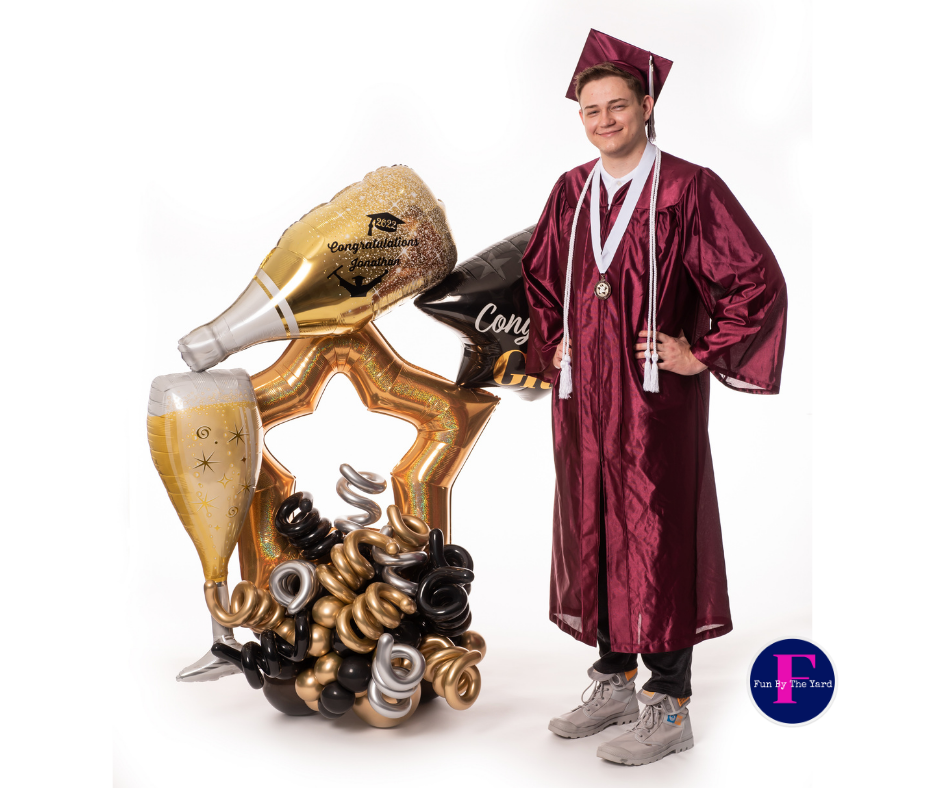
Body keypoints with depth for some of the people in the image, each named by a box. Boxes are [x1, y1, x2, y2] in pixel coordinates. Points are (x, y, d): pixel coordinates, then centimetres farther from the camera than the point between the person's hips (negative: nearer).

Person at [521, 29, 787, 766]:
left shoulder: (688, 188, -9)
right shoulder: (571, 192, 9)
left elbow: (758, 281, -10)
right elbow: (538, 274, 24)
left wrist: (703, 356, -10)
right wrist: (551, 341, 13)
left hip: (656, 399, -6)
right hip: (582, 398, 6)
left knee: (657, 542, 0)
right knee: (591, 535, 12)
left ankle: (669, 710, 13)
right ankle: (615, 683, 29)